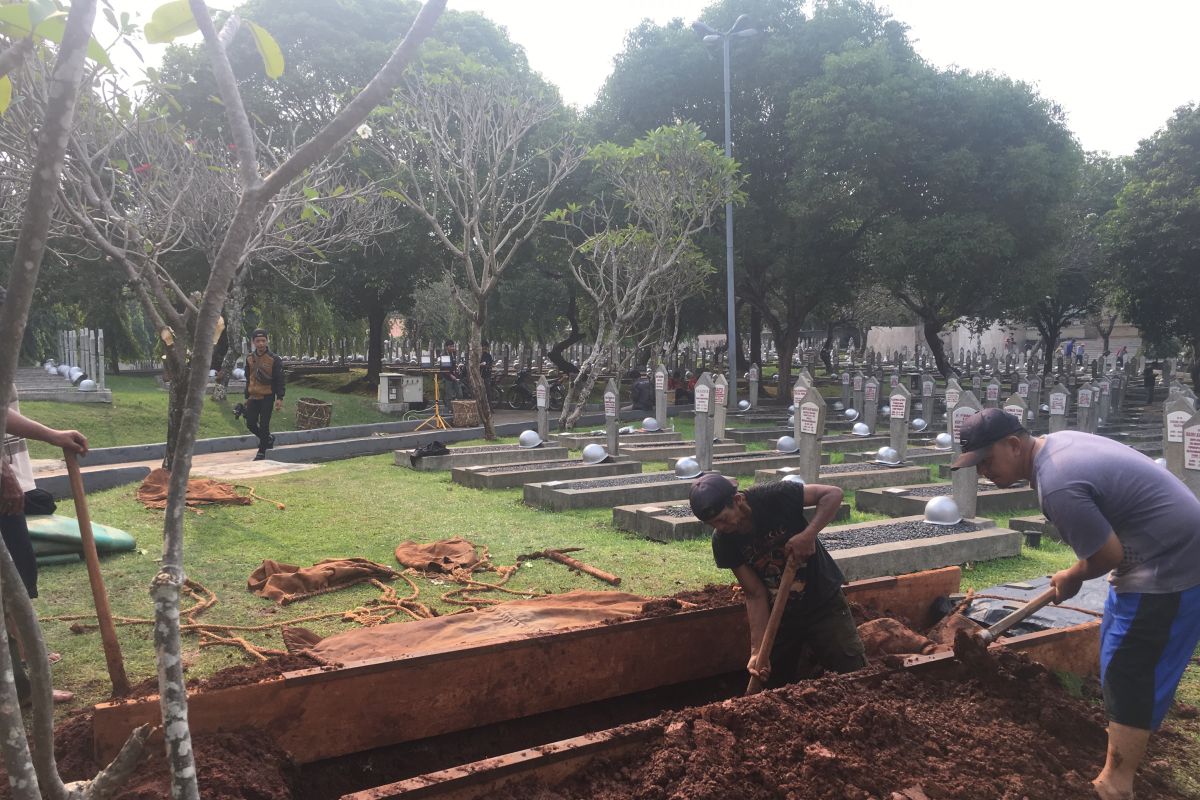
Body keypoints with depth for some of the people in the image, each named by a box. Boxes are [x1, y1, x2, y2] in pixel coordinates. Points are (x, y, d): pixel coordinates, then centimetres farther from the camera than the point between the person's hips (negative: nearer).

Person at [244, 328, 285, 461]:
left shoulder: (274, 359, -9)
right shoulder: (250, 358, 7)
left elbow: (279, 380, -9)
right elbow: (248, 379, 17)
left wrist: (279, 398, -15)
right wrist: (247, 397, 18)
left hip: (267, 397, -5)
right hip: (253, 397, 5)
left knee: (264, 425, -3)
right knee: (250, 423, 5)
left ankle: (262, 451, 9)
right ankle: (268, 439, 29)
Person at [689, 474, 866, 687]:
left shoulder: (774, 498, -24)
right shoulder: (723, 542, -13)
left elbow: (833, 493, -18)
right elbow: (756, 595, -11)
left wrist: (808, 534, -31)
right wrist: (757, 650, -17)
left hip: (825, 604, -3)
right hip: (780, 615, 3)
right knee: (775, 686, 8)